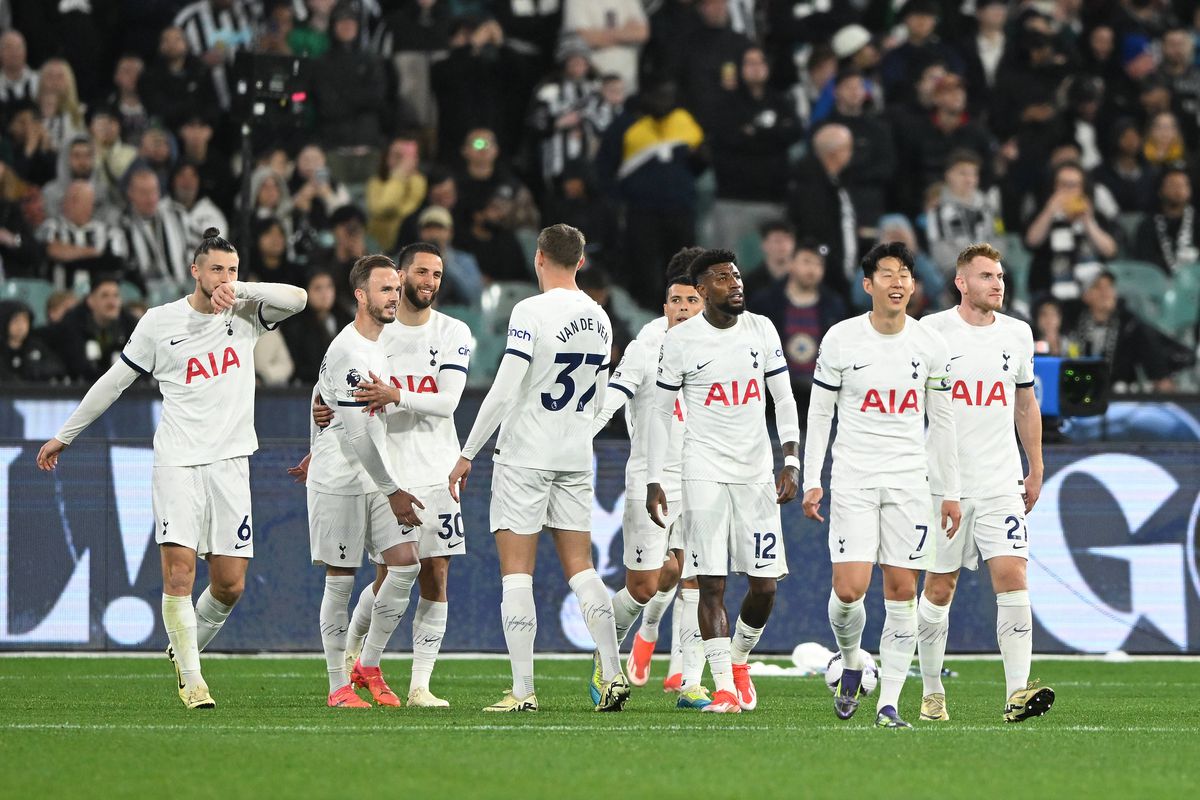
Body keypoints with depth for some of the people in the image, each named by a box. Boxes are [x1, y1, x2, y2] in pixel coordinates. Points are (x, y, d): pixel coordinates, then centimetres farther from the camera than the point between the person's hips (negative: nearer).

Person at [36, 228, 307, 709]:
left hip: (229, 462, 2)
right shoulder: (160, 322, 4)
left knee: (230, 584, 0)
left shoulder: (245, 314, 8)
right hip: (177, 462, -2)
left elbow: (296, 299, -8)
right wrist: (64, 435, 18)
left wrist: (240, 291, -19)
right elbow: (115, 381, 12)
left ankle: (185, 650, 25)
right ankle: (191, 680, -6)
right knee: (179, 572, -14)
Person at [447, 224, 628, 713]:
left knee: (516, 572, -2)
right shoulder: (599, 318, 7)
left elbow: (503, 392, -17)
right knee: (580, 568, 9)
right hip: (577, 460, 6)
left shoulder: (532, 311, -13)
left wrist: (467, 454, -10)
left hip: (525, 454, -6)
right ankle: (612, 674, 0)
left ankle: (522, 690, -5)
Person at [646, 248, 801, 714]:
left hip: (756, 473, 3)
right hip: (705, 474, -3)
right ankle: (724, 685, -2)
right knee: (711, 583, -7)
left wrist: (791, 461, -1)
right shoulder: (681, 340, -3)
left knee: (765, 585, 1)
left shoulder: (761, 330, 5)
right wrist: (654, 482, 0)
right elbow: (661, 413, 3)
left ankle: (738, 659, 26)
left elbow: (783, 399, 10)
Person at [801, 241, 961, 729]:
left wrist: (952, 492, 9)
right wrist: (811, 482, 0)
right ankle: (851, 662, 18)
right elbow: (819, 413, 5)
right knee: (849, 589, -12)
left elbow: (942, 422, 11)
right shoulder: (841, 340, -2)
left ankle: (889, 704, 2)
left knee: (902, 591, -3)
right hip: (853, 478, -2)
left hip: (909, 478, 2)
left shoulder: (930, 345, 4)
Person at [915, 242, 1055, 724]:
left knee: (1013, 577, -12)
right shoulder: (930, 332, -3)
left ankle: (1017, 693, -18)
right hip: (944, 481, -2)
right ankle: (932, 692, 18)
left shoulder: (1017, 334, 8)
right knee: (939, 588, 4)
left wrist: (1036, 470, 18)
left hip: (1002, 483, 2)